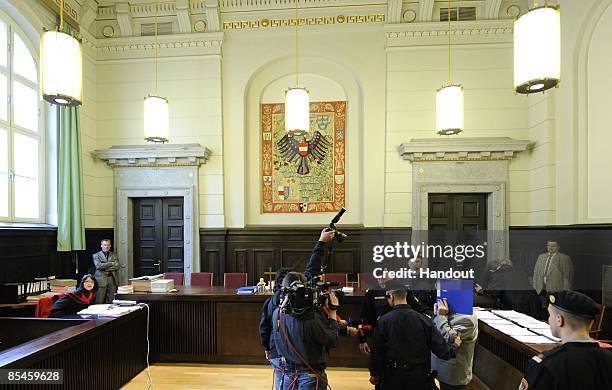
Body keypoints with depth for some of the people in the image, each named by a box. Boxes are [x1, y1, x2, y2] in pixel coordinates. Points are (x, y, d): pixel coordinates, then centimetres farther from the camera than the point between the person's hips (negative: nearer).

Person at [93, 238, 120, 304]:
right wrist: (111, 263, -9)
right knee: (99, 302, -3)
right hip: (101, 279, -2)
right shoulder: (96, 255, 6)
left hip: (112, 279, 3)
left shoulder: (114, 255, 14)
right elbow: (98, 266, -11)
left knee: (110, 302, 4)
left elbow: (117, 266, 1)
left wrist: (105, 268, -8)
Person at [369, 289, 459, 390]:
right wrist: (455, 345, 15)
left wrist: (374, 374, 9)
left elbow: (376, 351, -7)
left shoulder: (383, 321, -14)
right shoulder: (423, 319, -10)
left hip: (393, 377, -1)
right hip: (419, 377, 1)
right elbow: (441, 350, -6)